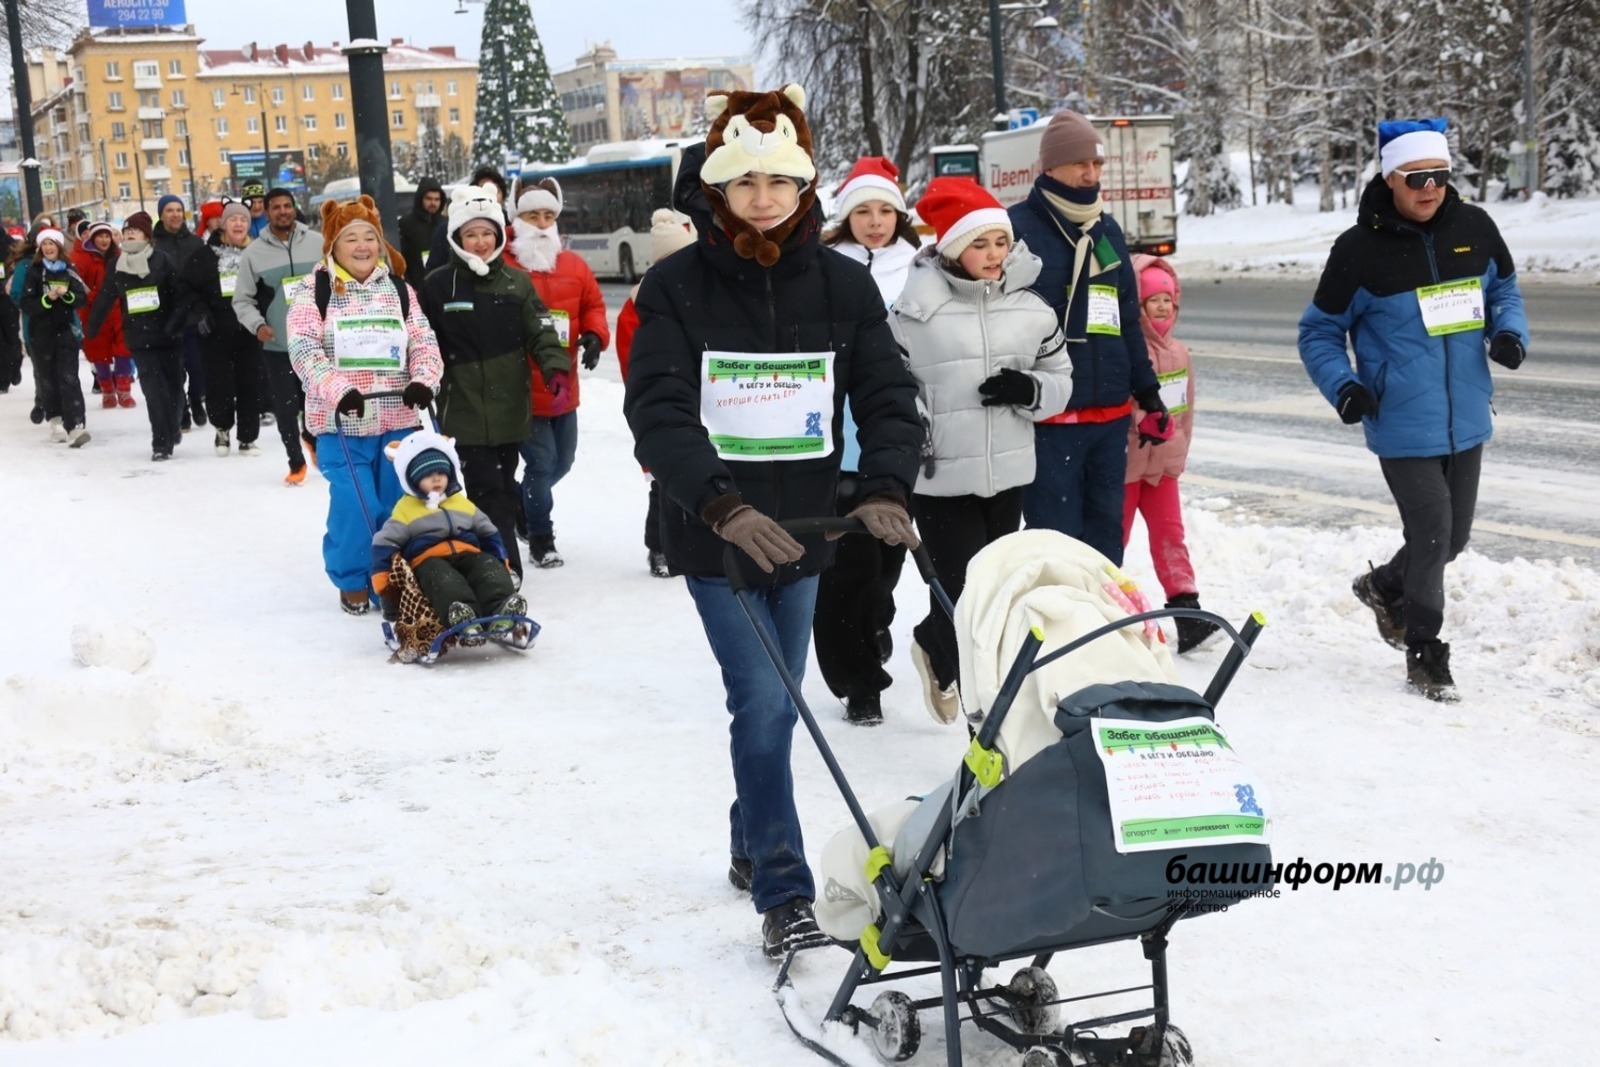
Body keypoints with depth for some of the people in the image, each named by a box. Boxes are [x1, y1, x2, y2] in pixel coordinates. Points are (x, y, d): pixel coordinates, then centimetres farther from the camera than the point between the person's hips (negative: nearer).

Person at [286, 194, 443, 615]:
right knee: (355, 505, -7)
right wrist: (338, 389, -25)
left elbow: (424, 341, 6)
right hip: (341, 421, -3)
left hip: (397, 419, 3)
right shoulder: (316, 290, -2)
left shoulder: (398, 289, 9)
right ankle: (352, 581, 14)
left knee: (397, 503, 7)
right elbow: (304, 348, -10)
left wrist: (423, 380, -14)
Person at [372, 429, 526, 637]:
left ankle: (501, 608, -52)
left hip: (468, 555, 5)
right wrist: (384, 584, -3)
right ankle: (461, 616, -66)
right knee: (443, 580, -39)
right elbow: (384, 543, 6)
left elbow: (489, 534, 31)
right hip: (429, 561, -4)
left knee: (490, 569, -27)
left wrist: (500, 565, 18)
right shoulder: (405, 510, 11)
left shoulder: (463, 504, 25)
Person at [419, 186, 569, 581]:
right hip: (465, 409, -3)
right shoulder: (438, 284, -1)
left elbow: (540, 331, -1)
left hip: (510, 406, 3)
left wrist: (556, 367, -18)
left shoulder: (516, 282, 5)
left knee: (504, 488, 12)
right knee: (487, 489, -9)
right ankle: (505, 569, -7)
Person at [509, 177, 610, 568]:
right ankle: (540, 538, 12)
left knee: (562, 461, 18)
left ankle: (523, 507, 44)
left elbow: (593, 304, 14)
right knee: (542, 462, -6)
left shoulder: (574, 265, 6)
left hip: (564, 388, 6)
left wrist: (594, 336, -3)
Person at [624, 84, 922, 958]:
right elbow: (658, 411, -18)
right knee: (762, 701, -11)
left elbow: (885, 395, -2)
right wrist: (724, 506, -32)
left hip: (802, 526, 4)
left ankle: (750, 847, 37)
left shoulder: (842, 285, 1)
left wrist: (885, 488, -21)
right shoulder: (677, 287, -8)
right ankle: (783, 894, -3)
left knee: (776, 700, 15)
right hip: (713, 534, -3)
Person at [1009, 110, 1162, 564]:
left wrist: (1145, 386, 20)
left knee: (1106, 532, 14)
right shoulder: (1019, 226, -6)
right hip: (1049, 418, -7)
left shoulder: (1107, 230, 16)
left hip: (1112, 411, 7)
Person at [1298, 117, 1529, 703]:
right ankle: (1424, 653, 13)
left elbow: (1503, 289, 17)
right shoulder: (1359, 249, -10)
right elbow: (1319, 331, -1)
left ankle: (1385, 587, 43)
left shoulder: (1474, 227, 0)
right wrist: (1342, 386, -17)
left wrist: (1510, 332, -4)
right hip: (1402, 427, -5)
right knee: (1432, 534, -6)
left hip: (1466, 422, 5)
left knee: (1454, 538, 15)